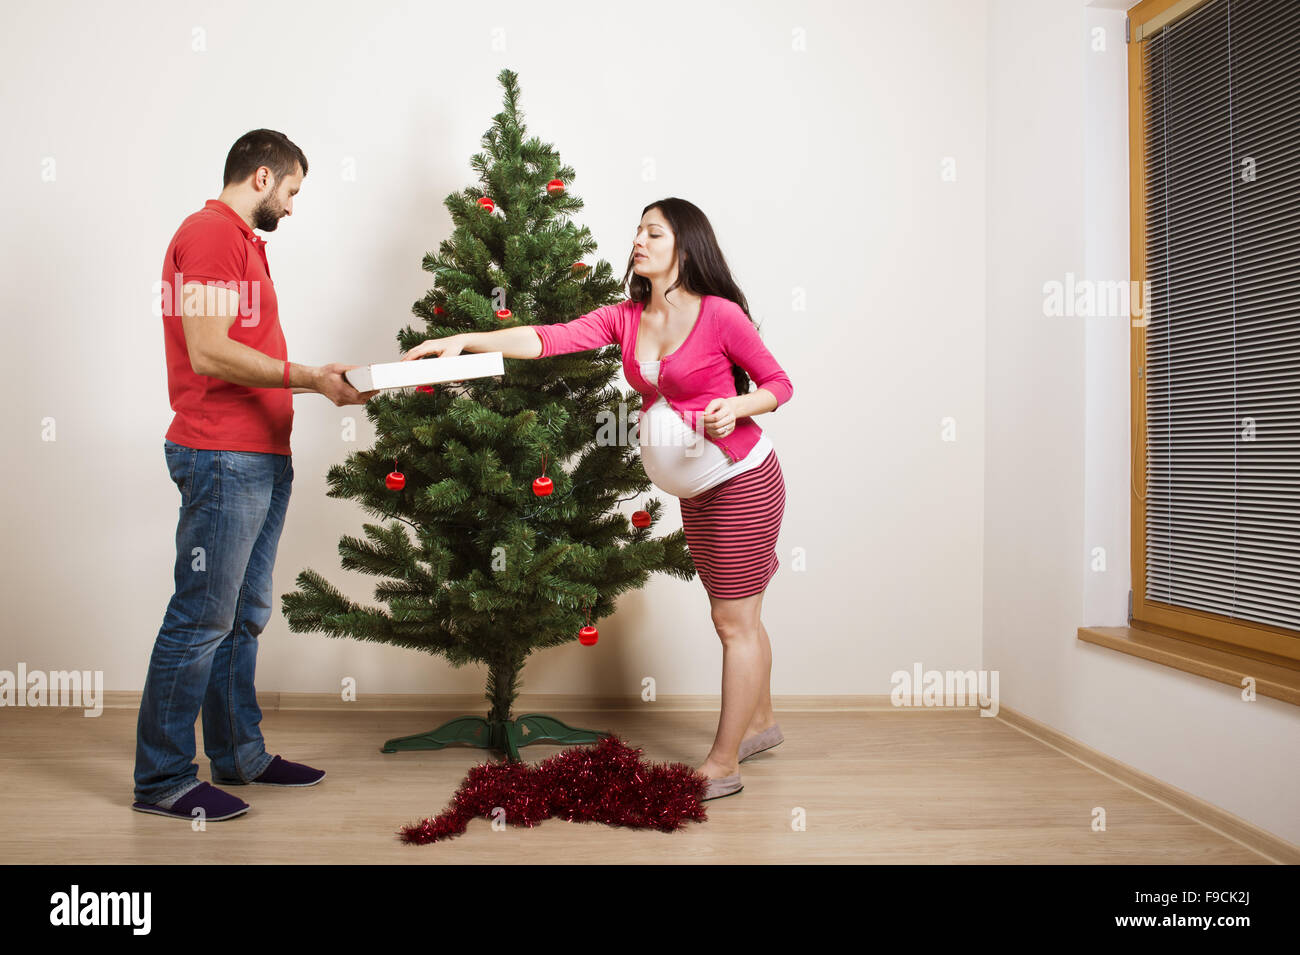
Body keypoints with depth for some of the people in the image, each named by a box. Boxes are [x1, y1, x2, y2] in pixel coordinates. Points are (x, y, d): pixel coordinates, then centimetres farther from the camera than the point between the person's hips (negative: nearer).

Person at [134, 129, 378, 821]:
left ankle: (239, 755, 24)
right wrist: (309, 377, -16)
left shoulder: (243, 242, 22)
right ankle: (162, 781, 6)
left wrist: (319, 382, 16)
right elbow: (210, 355, -18)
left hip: (262, 458, 10)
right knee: (201, 621, -4)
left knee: (244, 617, 14)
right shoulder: (210, 233, -8)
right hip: (222, 458, -10)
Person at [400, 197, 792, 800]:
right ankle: (761, 722, 37)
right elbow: (550, 339, -10)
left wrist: (736, 406, -25)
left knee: (734, 622, 0)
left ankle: (721, 766, 8)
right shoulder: (626, 317, 1)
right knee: (736, 615, 19)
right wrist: (466, 340, -21)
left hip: (742, 480, -6)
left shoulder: (720, 314, -15)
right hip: (695, 491, 7)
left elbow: (777, 383, -6)